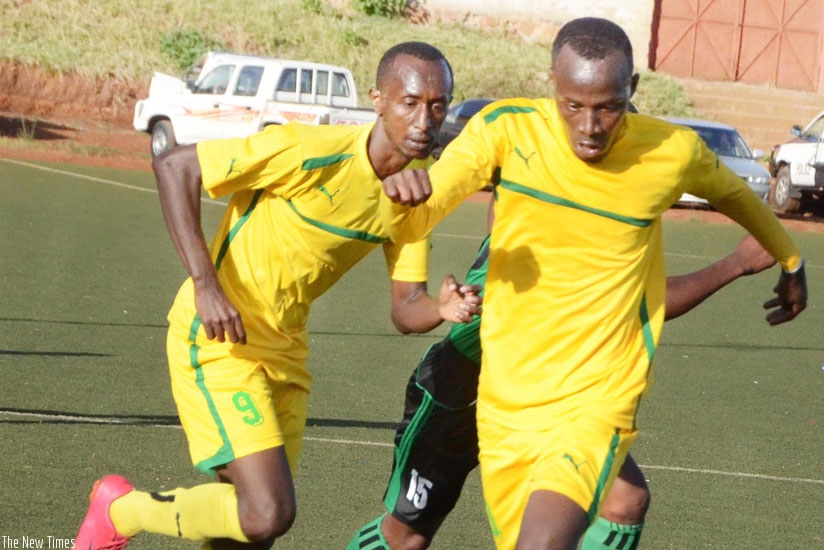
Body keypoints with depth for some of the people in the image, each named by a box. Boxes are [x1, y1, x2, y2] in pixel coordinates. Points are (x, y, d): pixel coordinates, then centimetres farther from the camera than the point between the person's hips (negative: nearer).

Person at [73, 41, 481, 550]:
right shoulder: (310, 151, -23)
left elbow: (406, 307, 2)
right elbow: (174, 166, -18)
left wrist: (443, 309, -23)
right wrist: (205, 283, -25)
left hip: (284, 351, 8)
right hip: (218, 338, -8)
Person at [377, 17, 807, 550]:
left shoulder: (674, 152, -7)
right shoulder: (506, 129, -10)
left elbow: (733, 193, 16)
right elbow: (410, 227, -12)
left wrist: (790, 261, 33)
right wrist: (403, 199, -37)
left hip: (600, 400, -3)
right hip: (506, 399, 3)